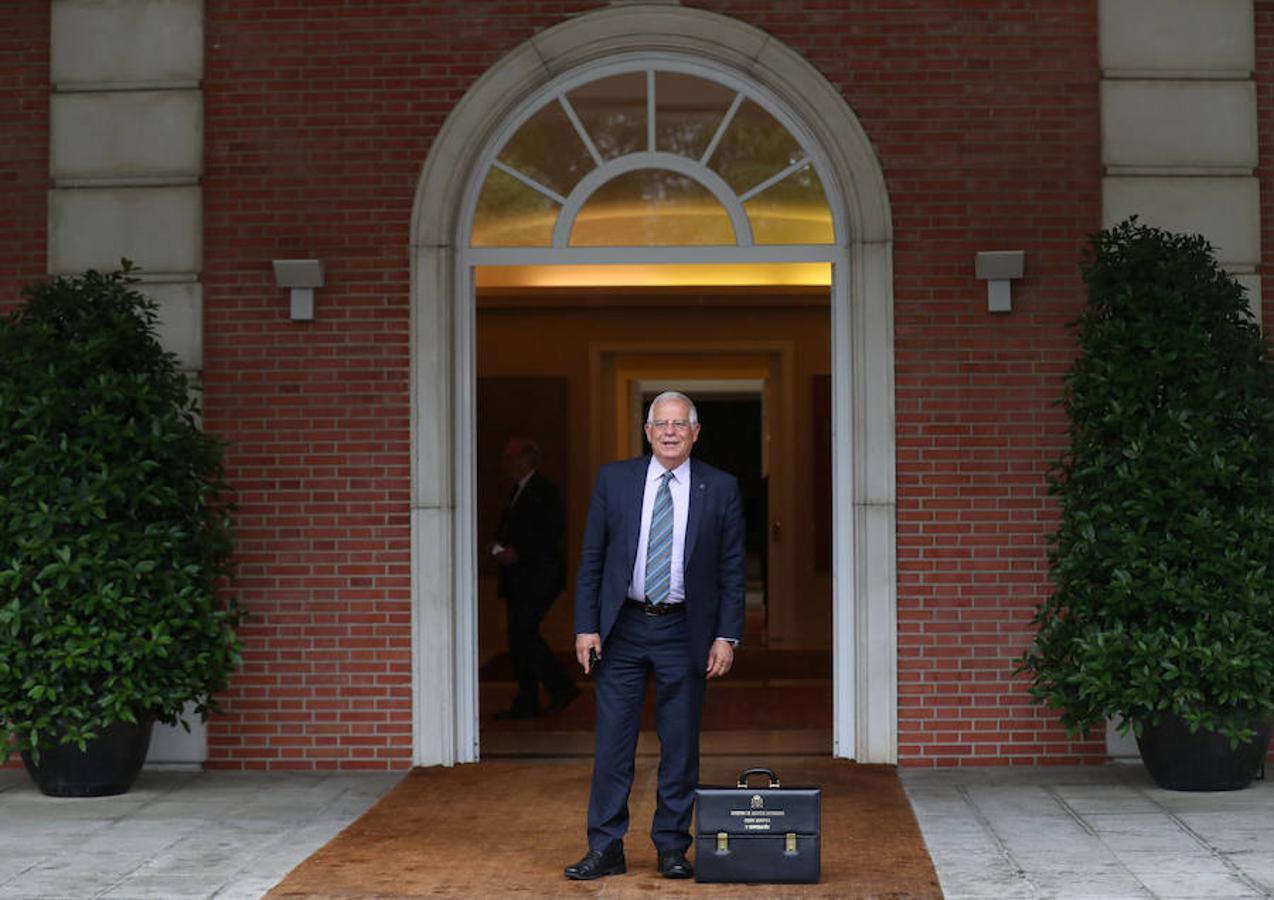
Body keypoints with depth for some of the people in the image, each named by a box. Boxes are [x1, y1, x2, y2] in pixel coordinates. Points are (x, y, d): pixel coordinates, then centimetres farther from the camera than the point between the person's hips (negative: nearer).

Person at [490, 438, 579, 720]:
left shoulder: (545, 491, -10)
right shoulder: (516, 491, 18)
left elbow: (551, 536, -17)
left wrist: (517, 553, -21)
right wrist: (500, 548, 4)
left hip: (538, 577, -9)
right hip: (518, 578, 9)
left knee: (523, 632, -14)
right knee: (519, 636, 7)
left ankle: (562, 687, -3)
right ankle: (526, 704, 11)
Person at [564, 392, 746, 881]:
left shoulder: (720, 488, 1)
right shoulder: (613, 480, 2)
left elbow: (732, 570, 2)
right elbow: (591, 560, 4)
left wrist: (726, 636, -5)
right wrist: (586, 627, -3)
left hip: (684, 632, 0)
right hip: (622, 628, 0)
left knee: (680, 746, 6)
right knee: (612, 743, 2)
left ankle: (672, 848, 17)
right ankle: (606, 849, 10)